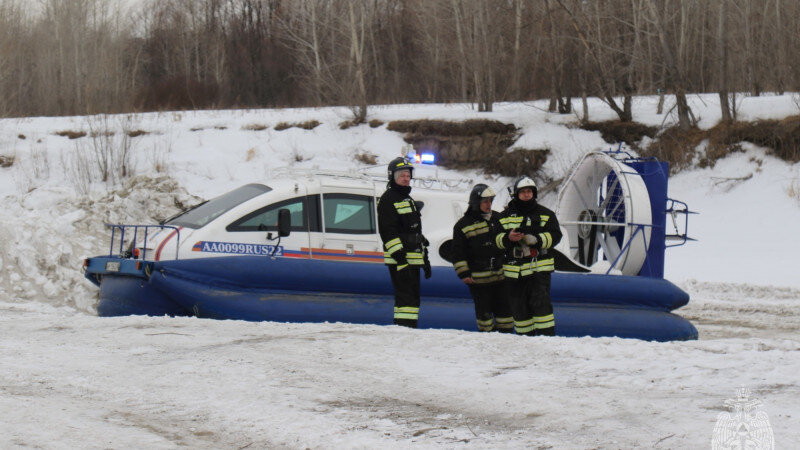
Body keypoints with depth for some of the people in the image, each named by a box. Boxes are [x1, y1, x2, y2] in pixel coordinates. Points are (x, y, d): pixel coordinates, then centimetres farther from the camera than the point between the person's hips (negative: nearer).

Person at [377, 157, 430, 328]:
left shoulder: (408, 200, 23)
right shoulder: (387, 199, -6)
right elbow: (388, 231, -16)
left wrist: (425, 259, 25)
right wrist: (399, 255, -23)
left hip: (413, 258, 10)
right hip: (399, 260, -10)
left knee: (413, 297, 11)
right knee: (406, 296, -15)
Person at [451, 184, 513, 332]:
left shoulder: (498, 219, 11)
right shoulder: (463, 225, -4)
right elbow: (458, 253, -3)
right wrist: (463, 274, -10)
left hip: (501, 275, 4)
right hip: (478, 279, -4)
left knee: (504, 308, 7)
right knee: (484, 311, 1)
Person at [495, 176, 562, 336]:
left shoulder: (545, 214, 7)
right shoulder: (505, 216, 11)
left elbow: (555, 236, 0)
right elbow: (495, 238, 5)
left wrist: (537, 240, -18)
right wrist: (507, 238, -17)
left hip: (539, 268, -2)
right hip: (514, 269, 2)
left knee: (540, 303, -14)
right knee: (519, 307, 6)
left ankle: (548, 337, -11)